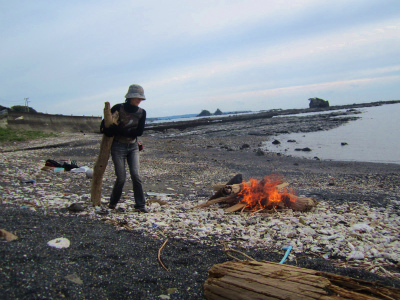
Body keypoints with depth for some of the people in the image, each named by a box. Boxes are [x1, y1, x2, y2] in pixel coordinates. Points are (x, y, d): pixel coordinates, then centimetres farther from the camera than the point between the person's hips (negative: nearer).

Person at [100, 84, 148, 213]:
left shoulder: (141, 113, 1)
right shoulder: (118, 108, -8)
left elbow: (139, 132, -9)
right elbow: (104, 125, -2)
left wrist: (118, 130, -17)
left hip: (133, 147, 3)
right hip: (118, 147, -3)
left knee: (135, 175, -9)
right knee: (121, 178, -5)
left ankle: (140, 204, 2)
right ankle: (113, 202, 20)